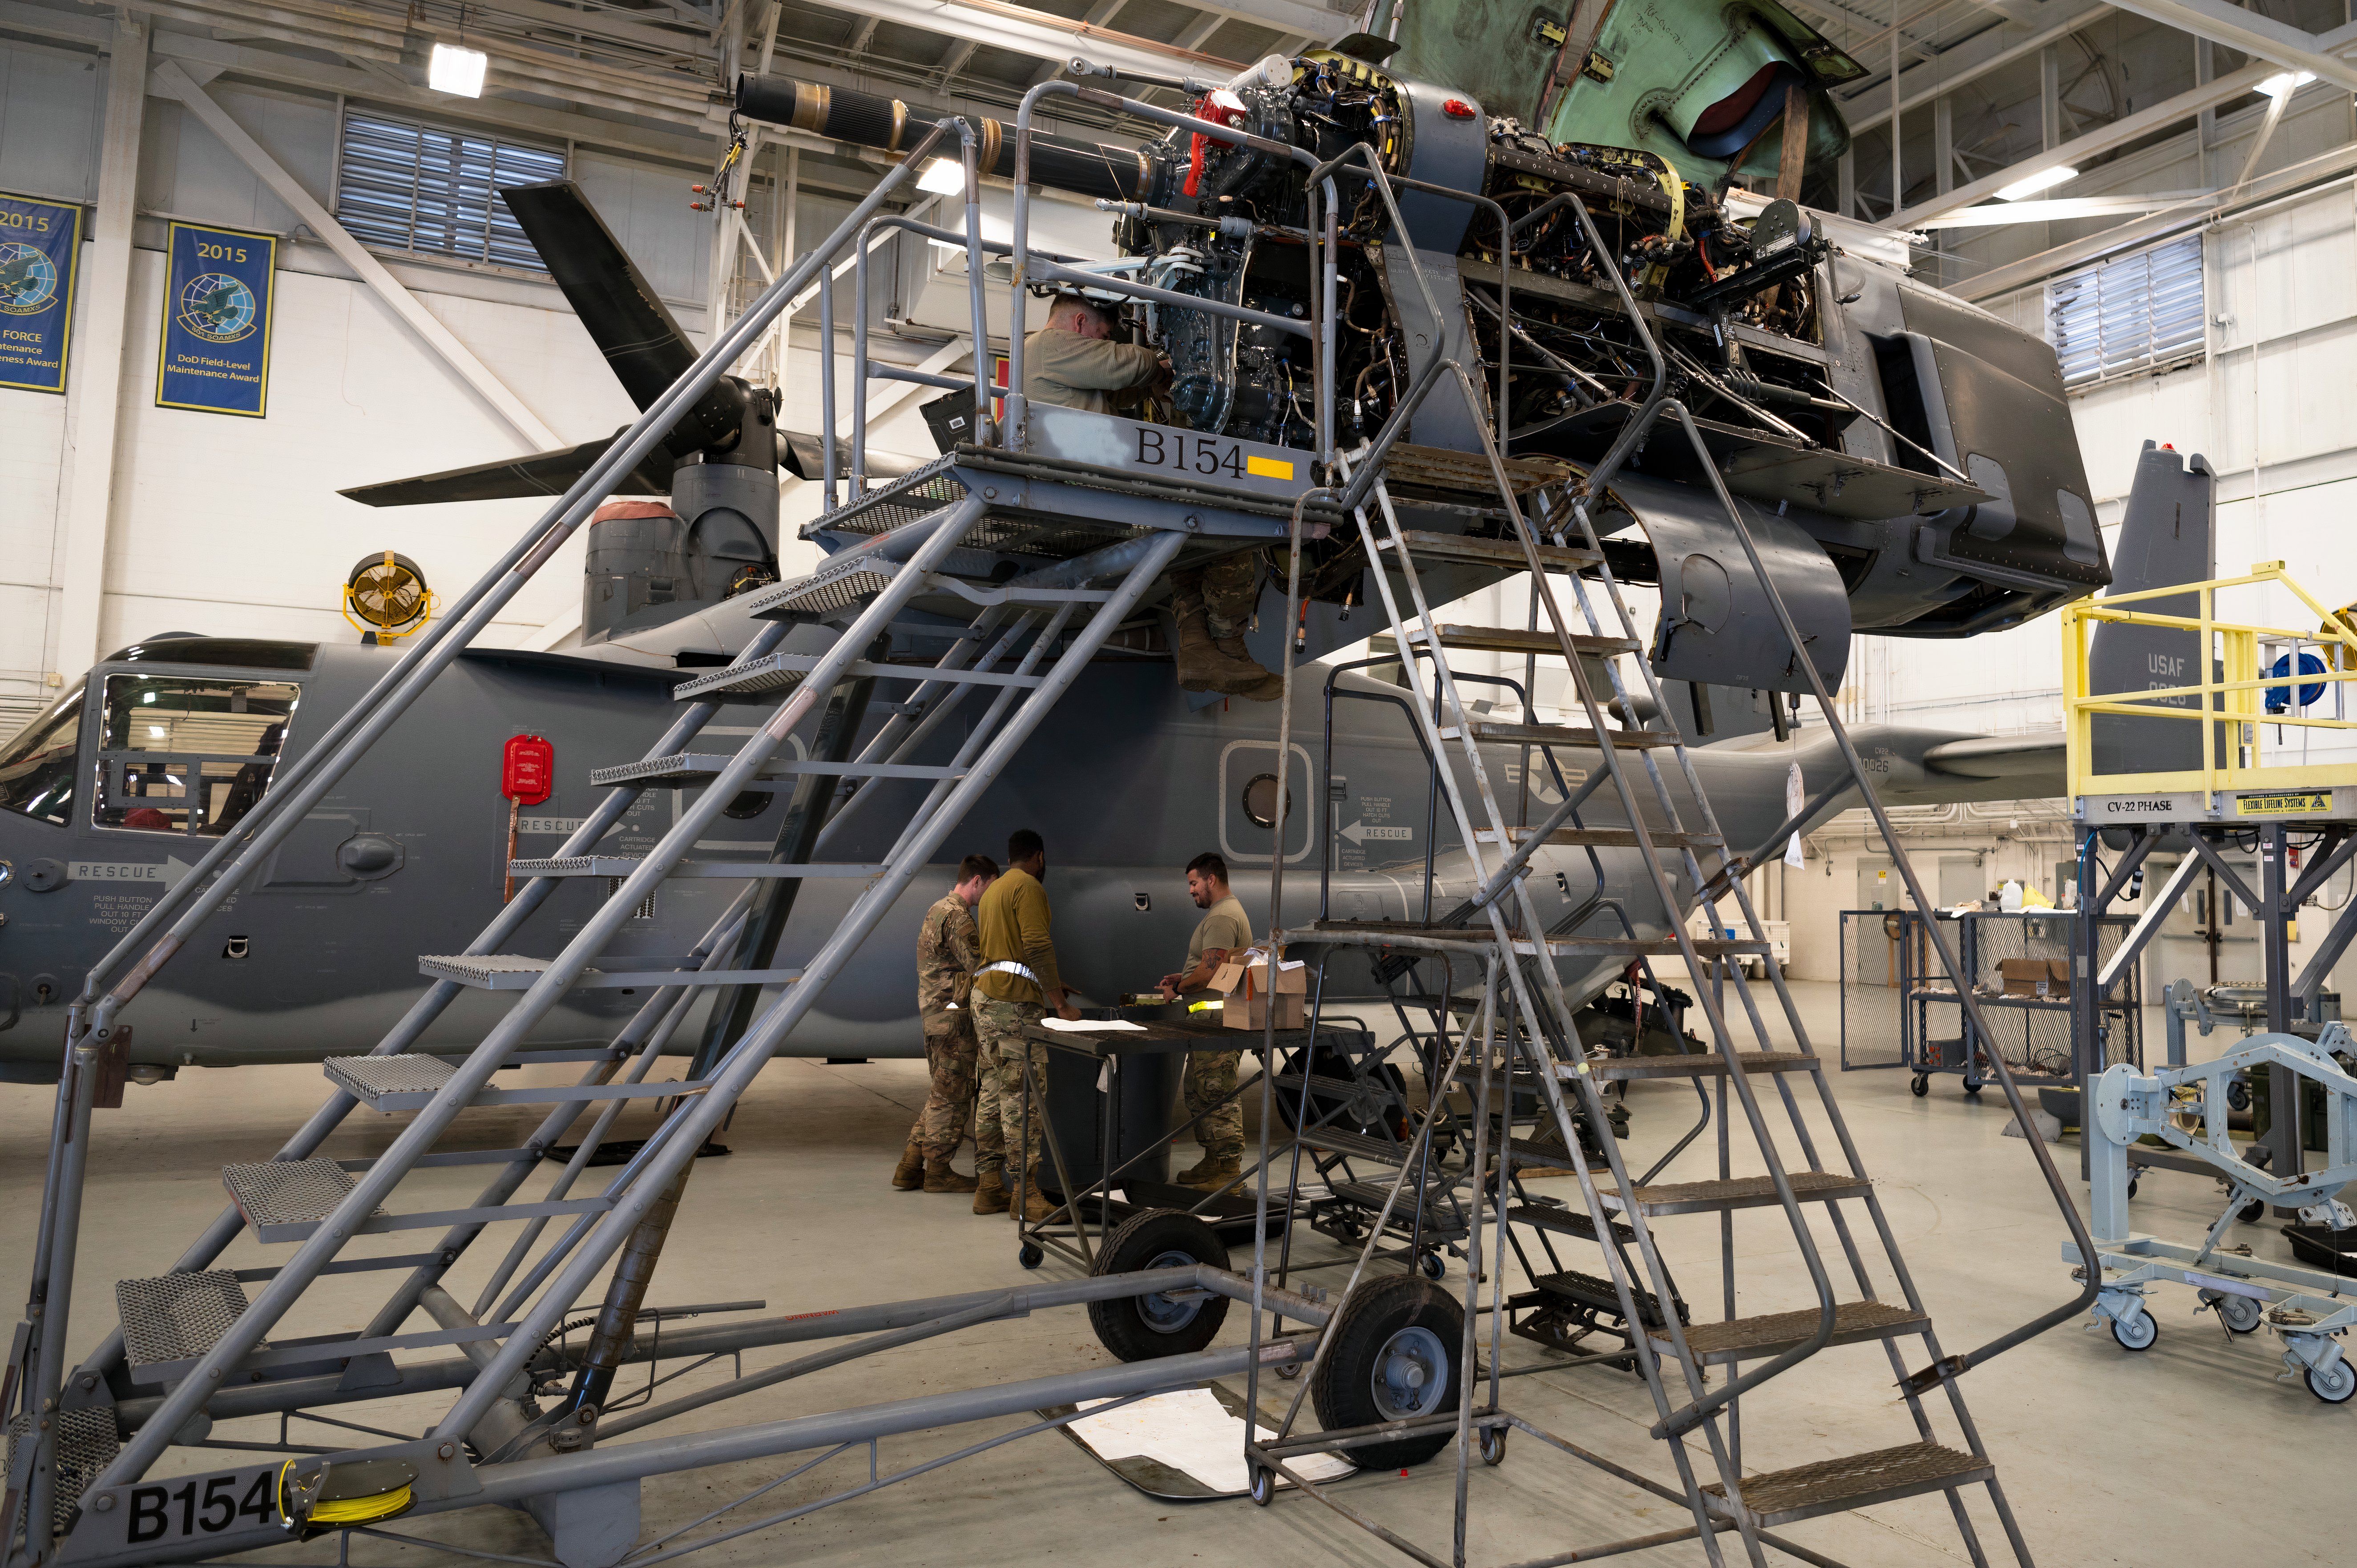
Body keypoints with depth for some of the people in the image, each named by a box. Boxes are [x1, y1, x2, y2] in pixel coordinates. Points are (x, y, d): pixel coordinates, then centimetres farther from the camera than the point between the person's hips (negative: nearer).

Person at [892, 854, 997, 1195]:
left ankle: (910, 1167, 17)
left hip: (937, 1015, 10)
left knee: (942, 1096, 15)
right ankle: (938, 1172, 8)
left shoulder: (940, 910, 18)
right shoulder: (957, 917, -15)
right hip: (953, 1017, -10)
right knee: (952, 1096, -1)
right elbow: (982, 966, -20)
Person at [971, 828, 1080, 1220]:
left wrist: (1049, 981, 37)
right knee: (1023, 1095, -11)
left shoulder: (994, 890, 24)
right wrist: (1060, 1001, -15)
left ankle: (990, 1187, 9)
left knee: (994, 1092, 8)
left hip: (986, 996, 10)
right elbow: (1038, 948, -16)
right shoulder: (1029, 887, -5)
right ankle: (1026, 1192, -12)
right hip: (1014, 1001, -10)